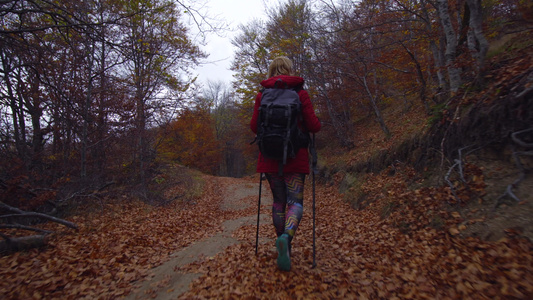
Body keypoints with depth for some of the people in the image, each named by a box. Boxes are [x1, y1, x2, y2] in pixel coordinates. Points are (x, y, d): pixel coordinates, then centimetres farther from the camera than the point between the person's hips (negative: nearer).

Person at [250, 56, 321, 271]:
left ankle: (283, 243, 20)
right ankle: (286, 237, -25)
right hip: (295, 156, -2)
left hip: (270, 156, 3)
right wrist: (317, 125, 17)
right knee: (295, 201, 0)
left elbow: (254, 127, 2)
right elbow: (313, 126, -6)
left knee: (278, 201, 14)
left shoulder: (262, 95, 5)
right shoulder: (300, 93, 0)